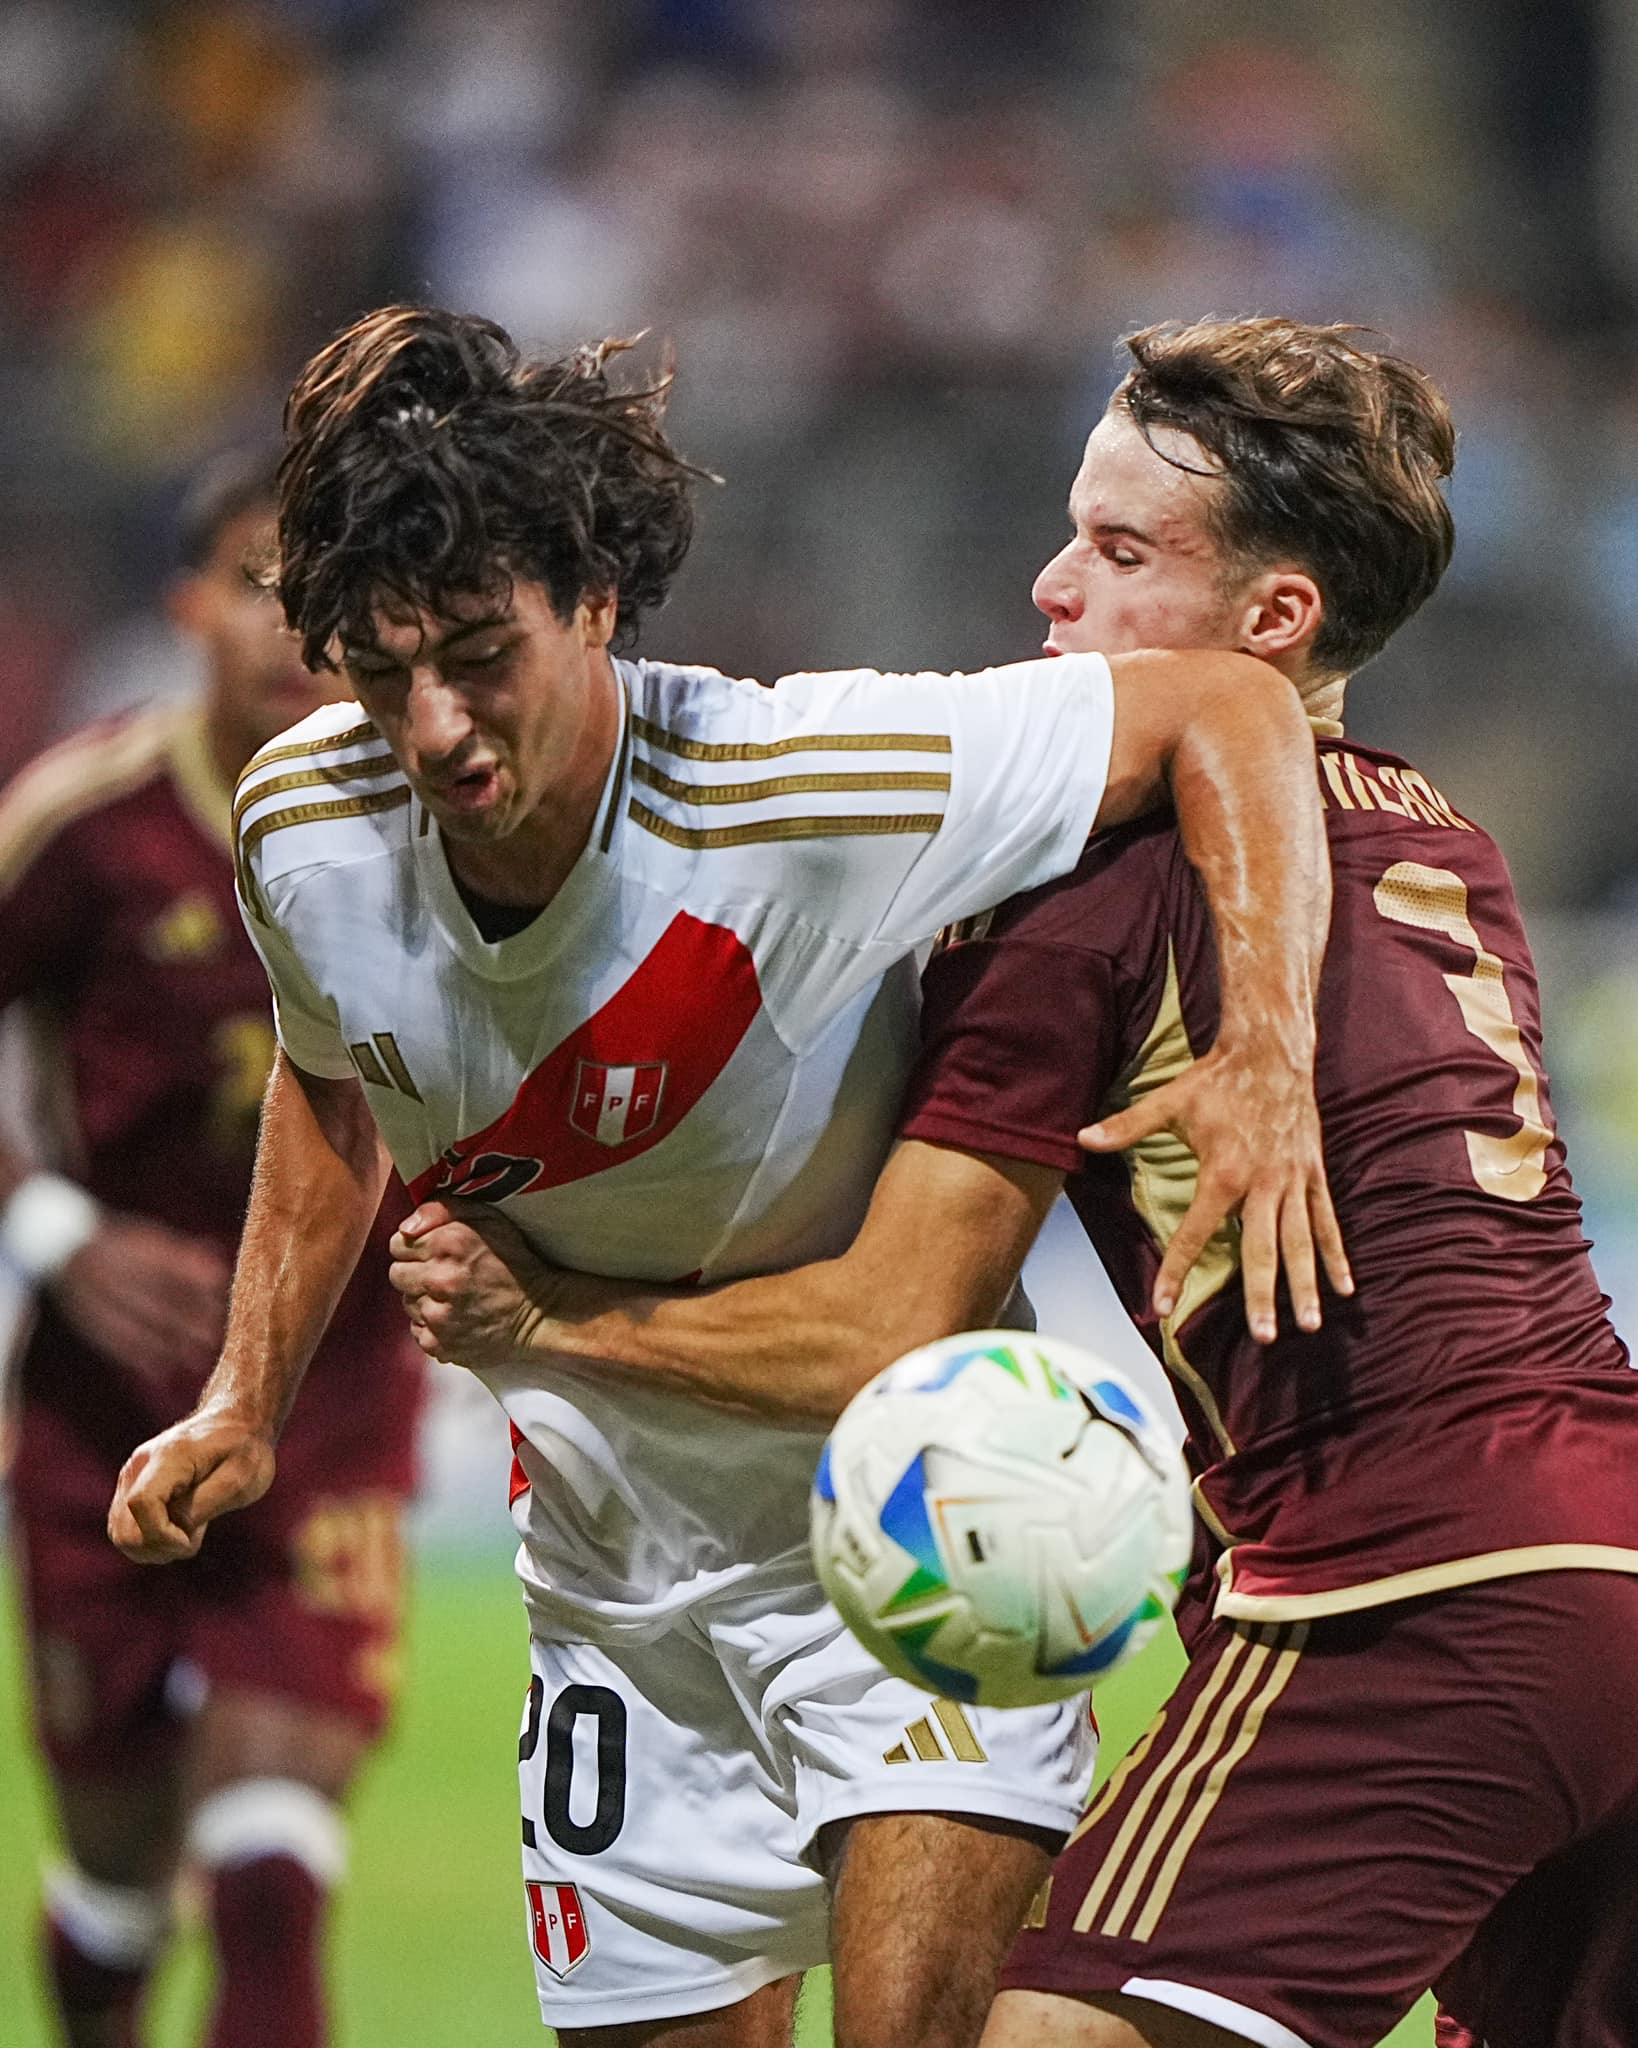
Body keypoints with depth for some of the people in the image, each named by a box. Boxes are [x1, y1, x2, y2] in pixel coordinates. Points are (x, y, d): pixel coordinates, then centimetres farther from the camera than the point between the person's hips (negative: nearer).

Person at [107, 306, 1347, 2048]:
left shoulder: (797, 786, -29)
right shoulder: (305, 831, -13)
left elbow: (1231, 707, -23)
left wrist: (1266, 1062, -36)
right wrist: (247, 1398, 8)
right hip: (618, 1580, 5)